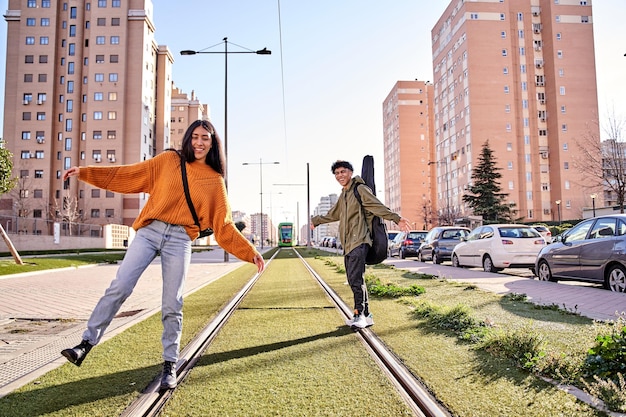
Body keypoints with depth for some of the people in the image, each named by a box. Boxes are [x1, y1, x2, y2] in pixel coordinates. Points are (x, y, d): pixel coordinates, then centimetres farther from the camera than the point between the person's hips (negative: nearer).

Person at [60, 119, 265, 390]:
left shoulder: (215, 181, 8)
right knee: (119, 287, -7)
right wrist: (84, 173, 5)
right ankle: (87, 342, 8)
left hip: (179, 241, 0)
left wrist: (250, 253, -1)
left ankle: (170, 365, 15)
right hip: (149, 232, 1)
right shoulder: (168, 161, 8)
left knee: (172, 306, 2)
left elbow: (224, 226, 6)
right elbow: (127, 175, 9)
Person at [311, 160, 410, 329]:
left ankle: (360, 314, -8)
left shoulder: (360, 189, -4)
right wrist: (315, 220, 50)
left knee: (356, 279, -16)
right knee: (353, 281, 7)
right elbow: (332, 215, 37)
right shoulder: (343, 195, 22)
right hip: (348, 244, 9)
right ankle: (365, 316, 13)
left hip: (359, 242, -9)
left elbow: (377, 206, -15)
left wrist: (396, 218, -30)